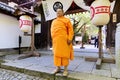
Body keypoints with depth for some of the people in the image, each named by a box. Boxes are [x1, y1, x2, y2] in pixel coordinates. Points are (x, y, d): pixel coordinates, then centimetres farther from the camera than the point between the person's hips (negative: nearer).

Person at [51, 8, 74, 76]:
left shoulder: (66, 20, 5)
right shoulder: (54, 21, 22)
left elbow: (70, 30, -4)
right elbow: (52, 30, 22)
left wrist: (70, 39, -14)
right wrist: (53, 38, 12)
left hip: (64, 40, -5)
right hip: (56, 40, 6)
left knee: (64, 54, -3)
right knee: (56, 54, 7)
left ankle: (65, 69, 9)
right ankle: (58, 68, 20)